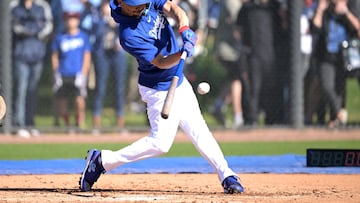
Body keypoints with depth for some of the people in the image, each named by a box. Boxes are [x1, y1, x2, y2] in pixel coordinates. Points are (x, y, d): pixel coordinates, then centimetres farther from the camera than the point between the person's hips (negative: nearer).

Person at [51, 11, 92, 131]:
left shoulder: (83, 37, 5)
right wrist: (56, 73, 6)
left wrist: (82, 75, -5)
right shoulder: (60, 38, 10)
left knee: (79, 99, -21)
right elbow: (54, 56, 15)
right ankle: (67, 125, 20)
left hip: (77, 75, -3)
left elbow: (87, 57, 4)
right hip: (62, 75, 3)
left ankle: (80, 125, -10)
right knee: (60, 105, 1)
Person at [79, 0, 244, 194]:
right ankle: (102, 160, 0)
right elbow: (160, 62, -26)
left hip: (178, 81, 7)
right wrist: (182, 53, -45)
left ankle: (226, 176, 16)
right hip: (160, 90, -7)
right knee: (160, 142, -11)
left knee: (198, 130, 9)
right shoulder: (128, 35, -28)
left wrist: (184, 28, -34)